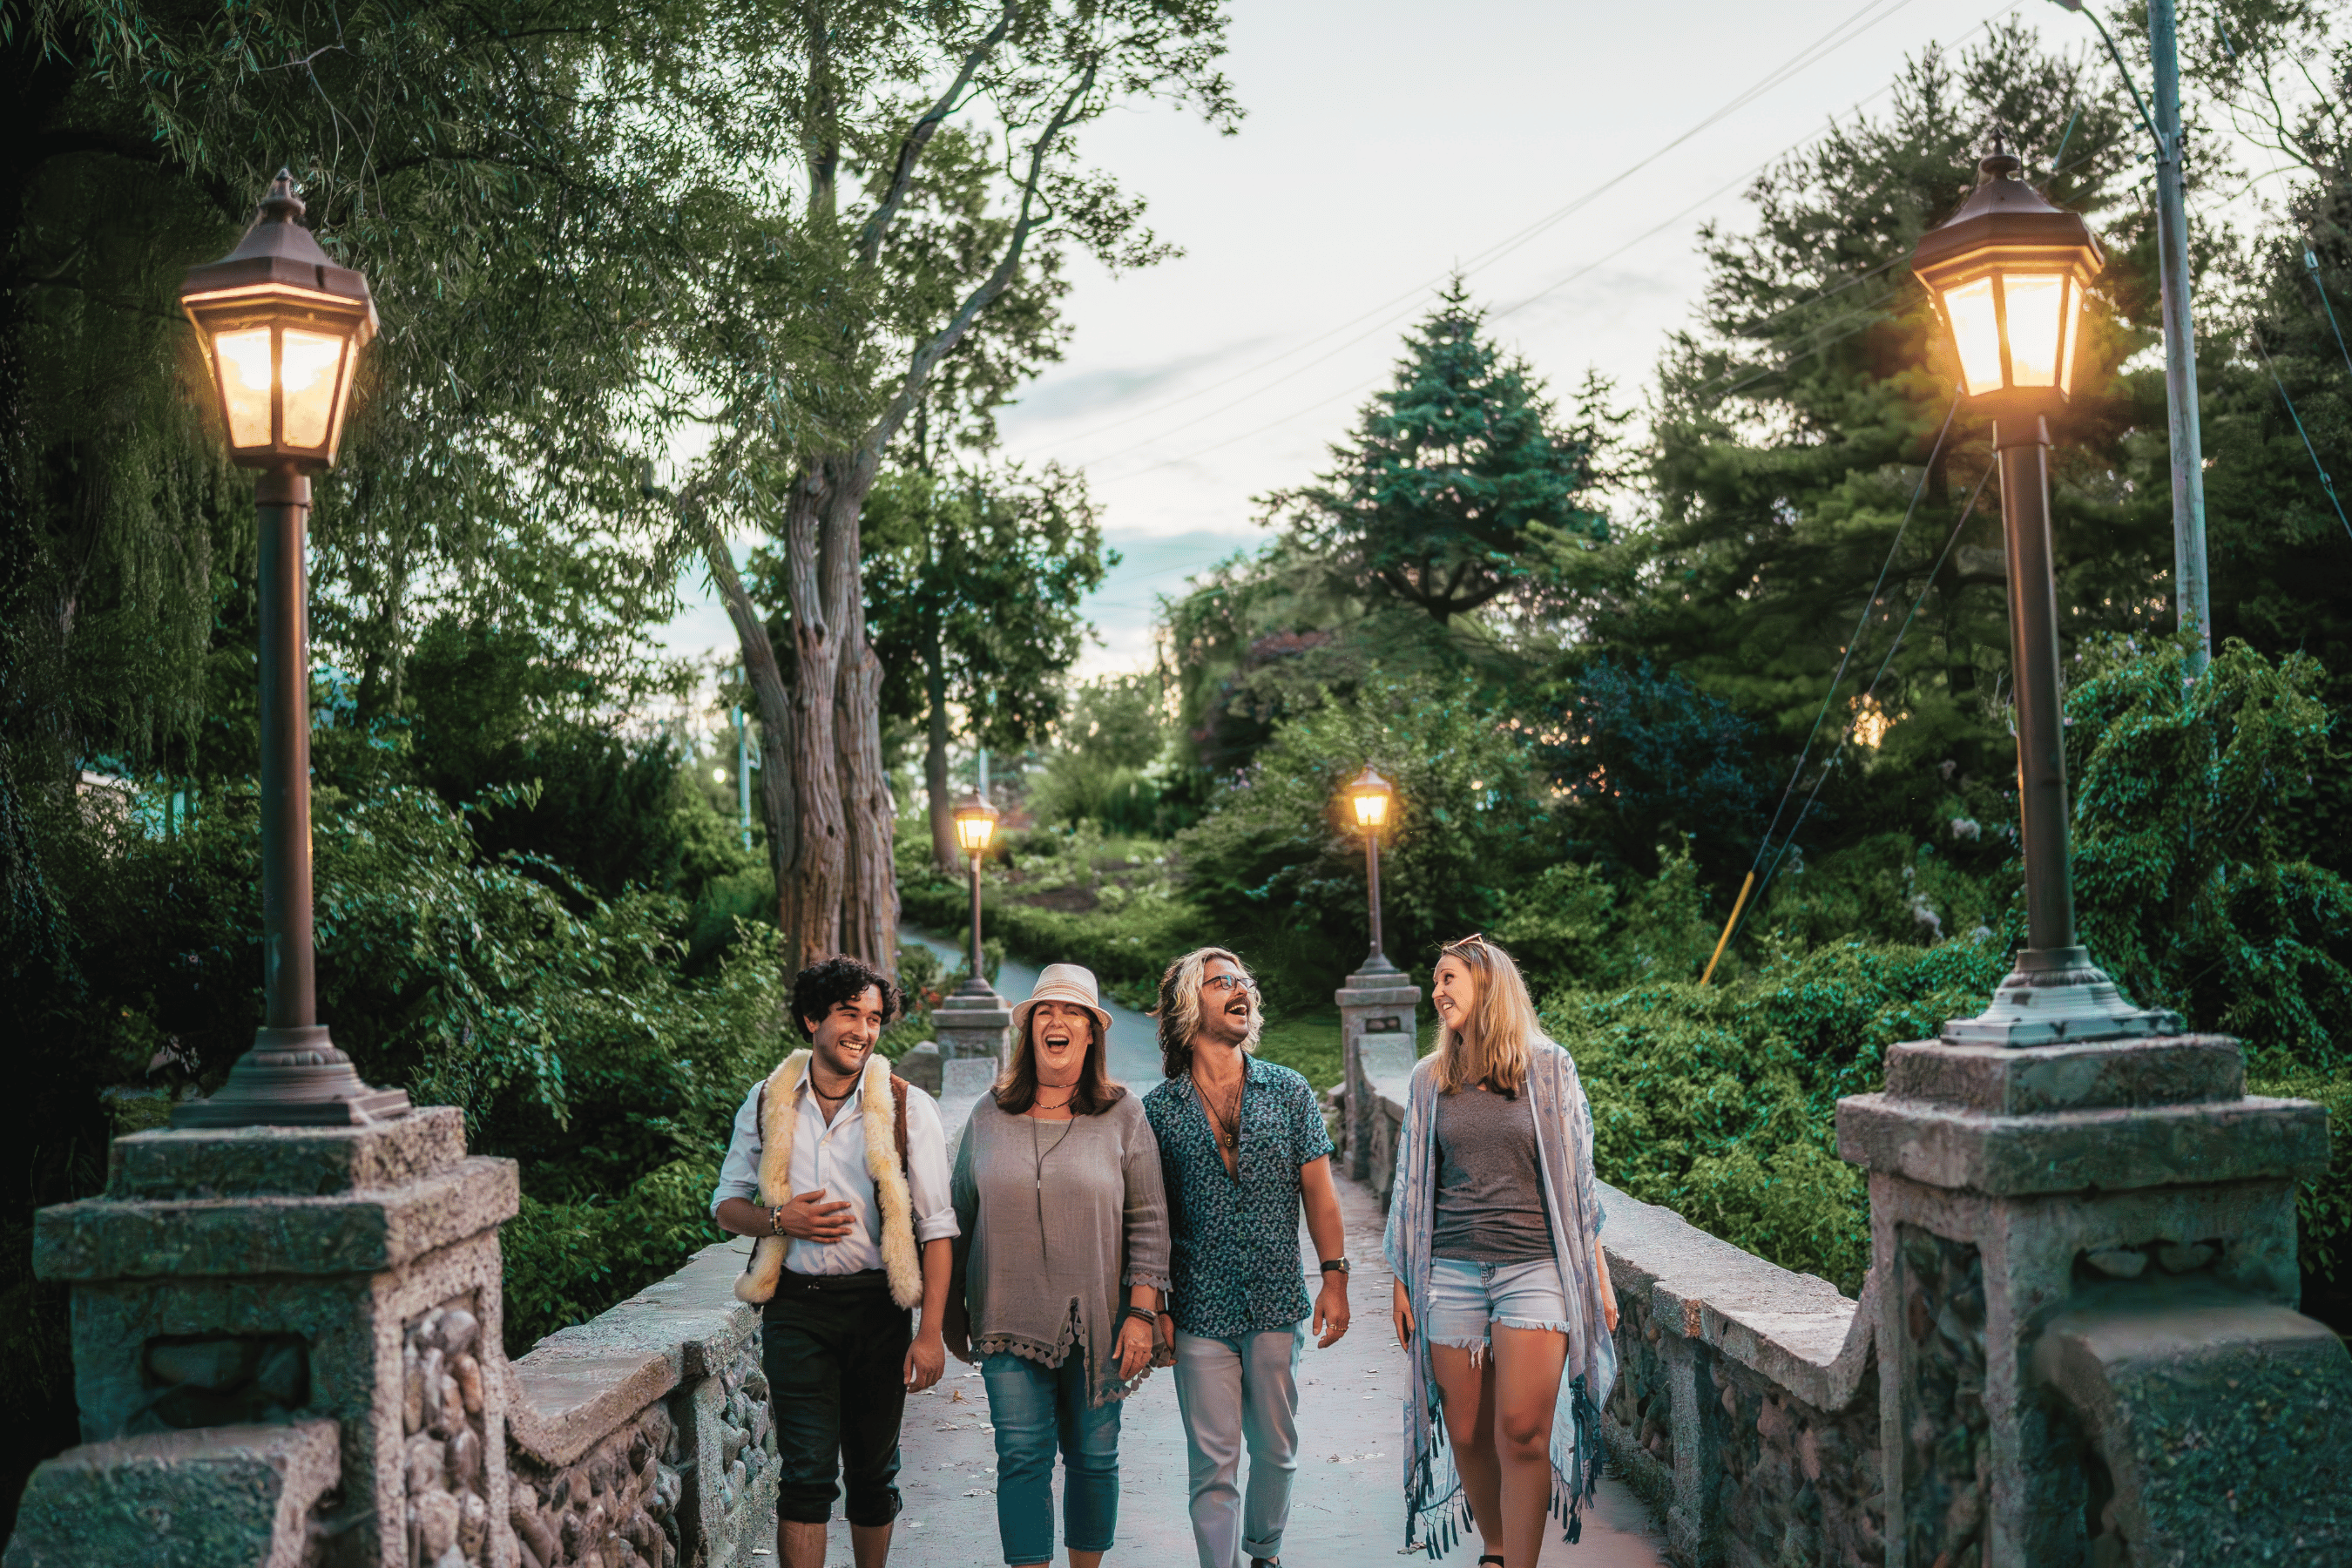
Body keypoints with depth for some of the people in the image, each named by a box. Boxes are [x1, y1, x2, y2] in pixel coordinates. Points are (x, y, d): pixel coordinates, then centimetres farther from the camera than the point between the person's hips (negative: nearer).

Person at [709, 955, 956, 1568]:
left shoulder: (906, 1106, -2)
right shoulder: (767, 1102, 3)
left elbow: (936, 1226, -3)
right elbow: (726, 1202, 12)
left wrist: (930, 1331, -10)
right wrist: (779, 1221, -11)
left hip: (876, 1305, 0)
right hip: (796, 1305, 0)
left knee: (873, 1469, 11)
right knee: (807, 1471, -6)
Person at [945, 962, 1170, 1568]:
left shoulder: (1123, 1116, 1)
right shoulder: (989, 1115, 6)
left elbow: (1148, 1223, 0)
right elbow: (961, 1218, 12)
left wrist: (1141, 1313, -8)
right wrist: (952, 1313, 12)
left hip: (1098, 1323, 0)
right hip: (1011, 1323, 1)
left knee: (1093, 1458, 8)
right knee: (1022, 1458, -4)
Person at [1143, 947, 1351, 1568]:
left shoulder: (1289, 1092, 4)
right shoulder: (1160, 1108, 1)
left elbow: (1319, 1192, 5)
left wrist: (1335, 1278, 0)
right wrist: (1153, 1304, 1)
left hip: (1277, 1306, 2)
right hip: (1201, 1313, -2)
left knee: (1275, 1449, 13)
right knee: (1214, 1462, -1)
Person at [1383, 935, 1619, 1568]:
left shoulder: (1547, 1067, 3)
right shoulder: (1431, 1079, 10)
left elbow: (1577, 1178, 6)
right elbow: (1411, 1188, 15)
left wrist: (1599, 1277, 5)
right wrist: (1402, 1281, 13)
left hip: (1535, 1270, -2)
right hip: (1451, 1273, 2)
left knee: (1523, 1432, -13)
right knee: (1468, 1436, 4)